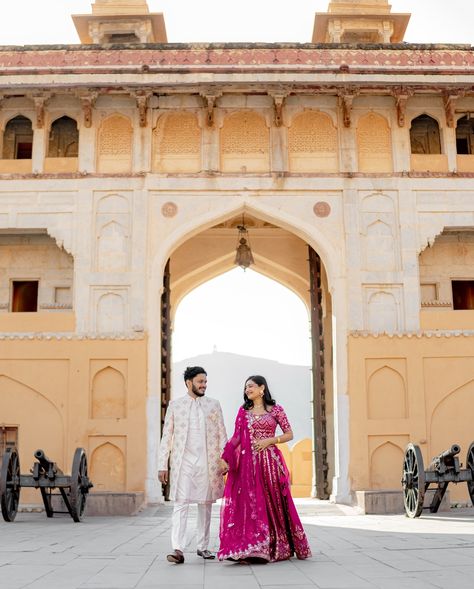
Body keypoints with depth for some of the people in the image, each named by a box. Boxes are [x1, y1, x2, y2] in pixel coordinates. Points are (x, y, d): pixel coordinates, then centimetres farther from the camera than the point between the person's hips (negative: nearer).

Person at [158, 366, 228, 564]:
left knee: (205, 505, 9)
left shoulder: (213, 404, 9)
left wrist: (224, 460, -2)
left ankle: (203, 547, 20)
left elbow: (222, 434, 8)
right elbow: (166, 436, 5)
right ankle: (178, 550, -13)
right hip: (183, 462, -2)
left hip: (208, 463, 2)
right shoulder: (175, 405, 5)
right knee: (181, 505, -9)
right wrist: (162, 465, 0)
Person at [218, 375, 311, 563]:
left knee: (272, 503, 3)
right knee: (250, 503, -4)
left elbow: (289, 434, 3)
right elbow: (236, 438, 8)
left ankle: (278, 546, 18)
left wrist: (269, 440, -9)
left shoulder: (275, 409, 3)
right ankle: (251, 550, -3)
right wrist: (225, 459, -3)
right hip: (248, 462, 2)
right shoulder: (243, 411, 11)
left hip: (269, 462, -2)